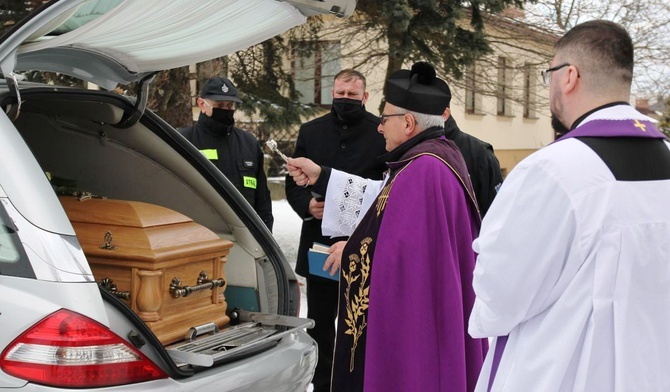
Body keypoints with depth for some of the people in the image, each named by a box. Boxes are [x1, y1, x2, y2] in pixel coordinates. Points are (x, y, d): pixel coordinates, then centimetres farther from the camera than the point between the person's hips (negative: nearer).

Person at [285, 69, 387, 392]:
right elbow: (292, 183, 11)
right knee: (320, 323, 13)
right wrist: (307, 204, -9)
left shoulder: (382, 132, -3)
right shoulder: (310, 131, 10)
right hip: (319, 242, 4)